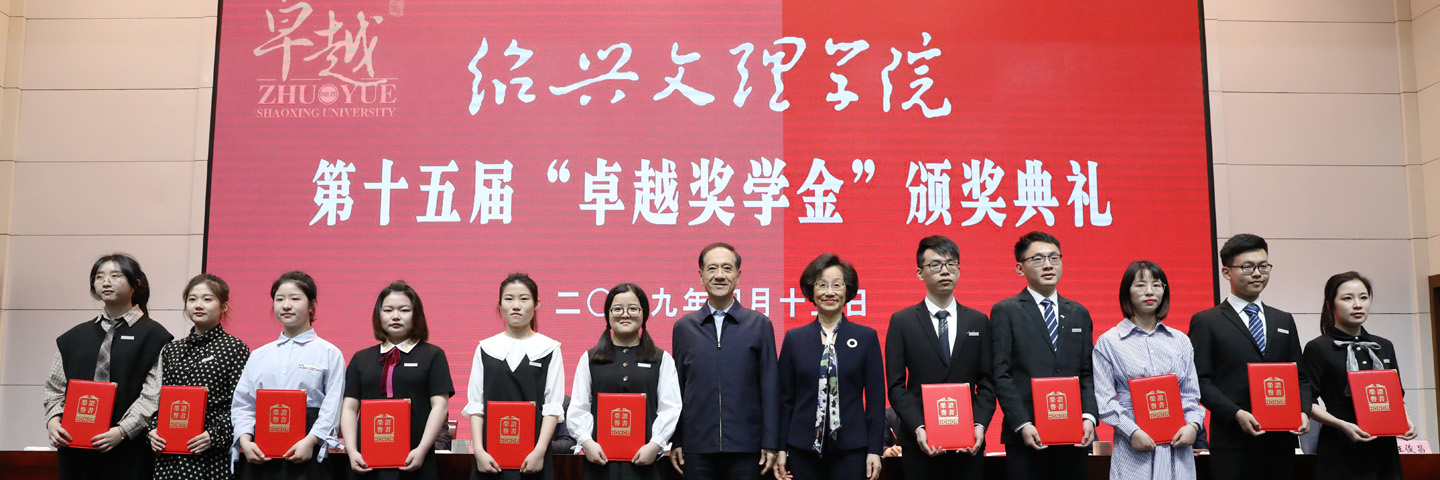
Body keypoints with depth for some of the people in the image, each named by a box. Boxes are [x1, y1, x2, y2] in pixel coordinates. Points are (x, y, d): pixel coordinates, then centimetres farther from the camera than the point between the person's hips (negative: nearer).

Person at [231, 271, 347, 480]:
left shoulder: (329, 354, 2)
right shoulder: (258, 355, 15)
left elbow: (332, 407, -6)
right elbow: (241, 403, 10)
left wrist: (310, 440, -17)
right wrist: (245, 440, -5)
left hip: (305, 455, -4)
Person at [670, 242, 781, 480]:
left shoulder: (760, 324, 3)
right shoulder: (683, 327, 7)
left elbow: (769, 387, 2)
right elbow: (677, 387, 8)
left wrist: (770, 443, -2)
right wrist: (675, 442, 4)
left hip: (745, 447, -1)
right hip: (697, 448, 1)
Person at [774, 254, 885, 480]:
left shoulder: (867, 337, 4)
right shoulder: (794, 338, 6)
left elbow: (876, 397, 2)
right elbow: (785, 398, 7)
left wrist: (875, 449, -3)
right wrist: (780, 448, 3)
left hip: (851, 448, -1)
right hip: (803, 448, 1)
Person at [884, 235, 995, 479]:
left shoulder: (978, 321, 9)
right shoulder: (902, 322, 2)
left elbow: (986, 383, 6)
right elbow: (896, 385, -2)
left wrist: (980, 426, -9)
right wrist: (918, 429, -14)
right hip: (920, 442, -2)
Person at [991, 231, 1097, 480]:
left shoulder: (1079, 313, 14)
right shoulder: (1005, 311, 0)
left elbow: (1087, 373, 12)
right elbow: (1001, 375, -6)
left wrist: (1089, 417, -3)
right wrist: (1022, 425, -14)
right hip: (1027, 436, -4)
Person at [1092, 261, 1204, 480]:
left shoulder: (1180, 341, 13)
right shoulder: (1108, 342, 1)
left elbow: (1191, 394, 12)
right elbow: (1104, 399, -4)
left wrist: (1193, 424, -5)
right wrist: (1132, 431, -14)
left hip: (1177, 446, 3)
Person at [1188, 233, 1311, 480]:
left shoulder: (1284, 321, 18)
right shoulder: (1206, 322, 1)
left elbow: (1300, 376, 17)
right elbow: (1200, 380, -6)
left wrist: (1303, 411, -2)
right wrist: (1236, 414, -17)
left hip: (1280, 441, 5)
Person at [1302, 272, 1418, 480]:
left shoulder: (1384, 347, 13)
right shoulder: (1318, 349, -5)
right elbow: (1306, 402, -7)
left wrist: (1405, 418, -1)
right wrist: (1342, 425, -20)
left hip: (1384, 449, 5)